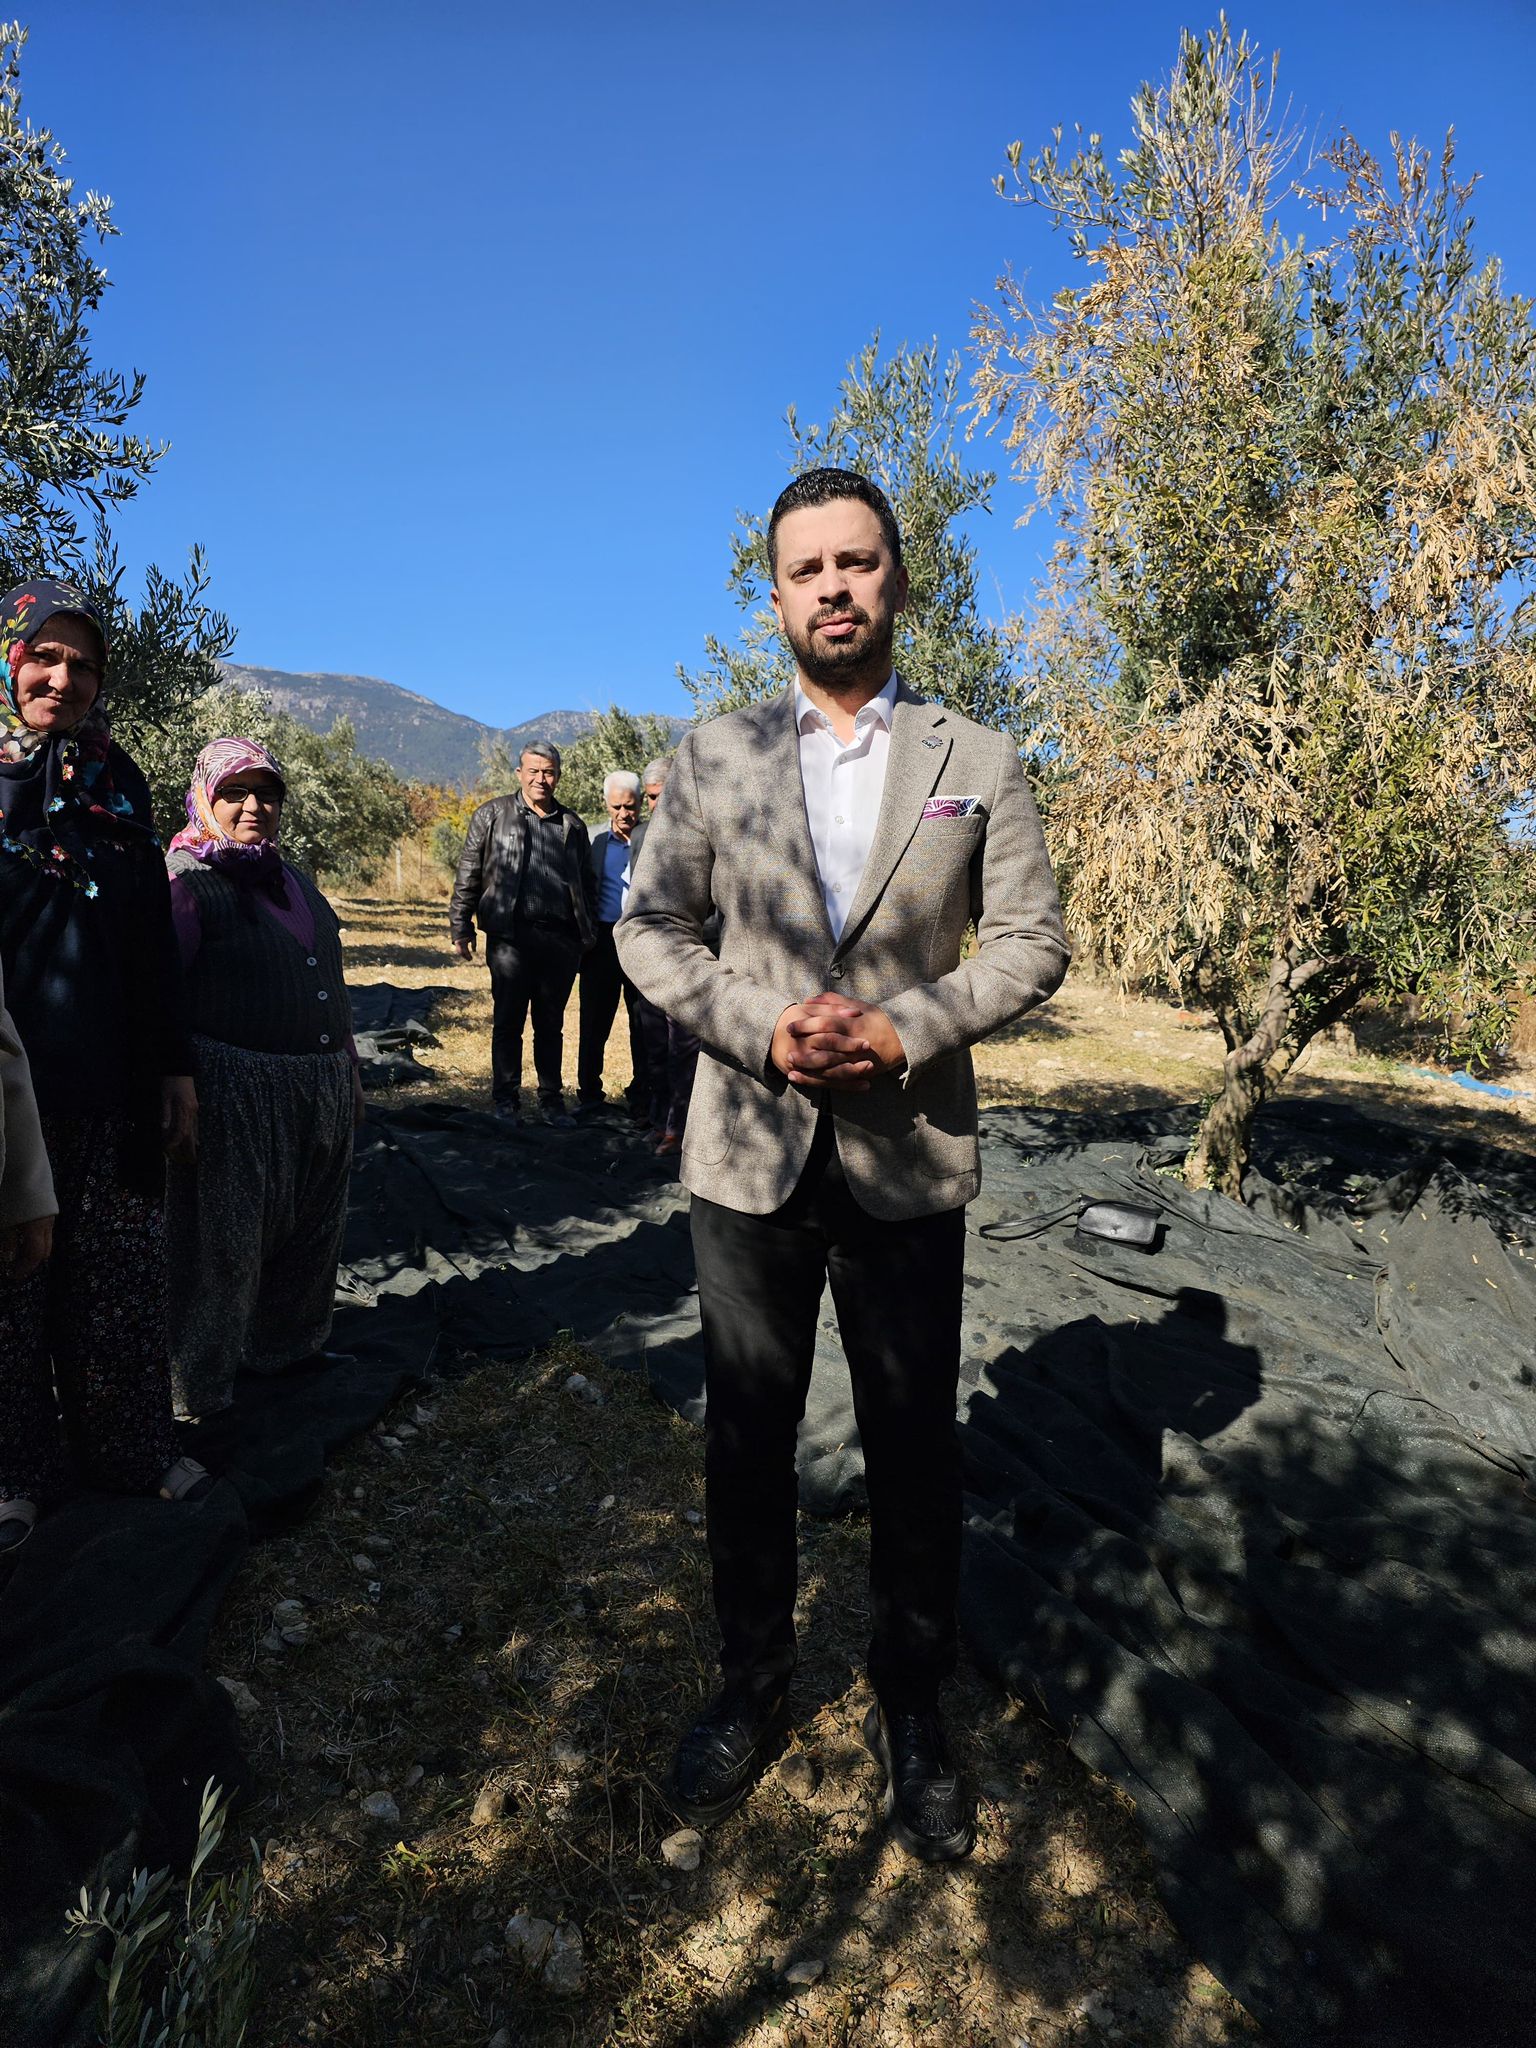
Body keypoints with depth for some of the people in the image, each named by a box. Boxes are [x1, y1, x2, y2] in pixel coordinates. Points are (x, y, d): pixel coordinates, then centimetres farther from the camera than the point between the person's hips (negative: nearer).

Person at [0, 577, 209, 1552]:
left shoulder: (116, 785, 8)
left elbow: (155, 942, 10)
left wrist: (176, 1069, 8)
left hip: (110, 1089, 3)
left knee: (121, 1280, 11)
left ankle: (133, 1444, 27)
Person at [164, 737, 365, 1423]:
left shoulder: (293, 880, 17)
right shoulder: (184, 880, -8)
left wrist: (349, 1075, 22)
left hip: (322, 1091, 8)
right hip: (235, 1093, -8)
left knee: (311, 1231, 19)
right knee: (222, 1241, 2)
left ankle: (290, 1343, 39)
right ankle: (194, 1390, 19)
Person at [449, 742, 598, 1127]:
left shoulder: (571, 825, 15)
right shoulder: (493, 815, 7)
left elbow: (587, 883, 19)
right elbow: (468, 875, 6)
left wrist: (589, 934, 13)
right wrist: (461, 926, 1)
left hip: (560, 940, 3)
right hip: (510, 938, -2)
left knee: (551, 1024, 10)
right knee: (508, 1022, 3)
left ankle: (552, 1099, 20)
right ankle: (506, 1099, 13)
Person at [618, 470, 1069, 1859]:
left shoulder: (978, 763, 3)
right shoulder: (716, 754, 4)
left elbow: (1031, 941, 0)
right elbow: (652, 929, 2)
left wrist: (905, 1032, -15)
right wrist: (763, 1030, -14)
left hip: (911, 1160, 0)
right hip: (749, 1155, 1)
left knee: (914, 1451, 12)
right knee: (746, 1438, 15)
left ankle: (912, 1712, 35)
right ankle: (754, 1686, 38)